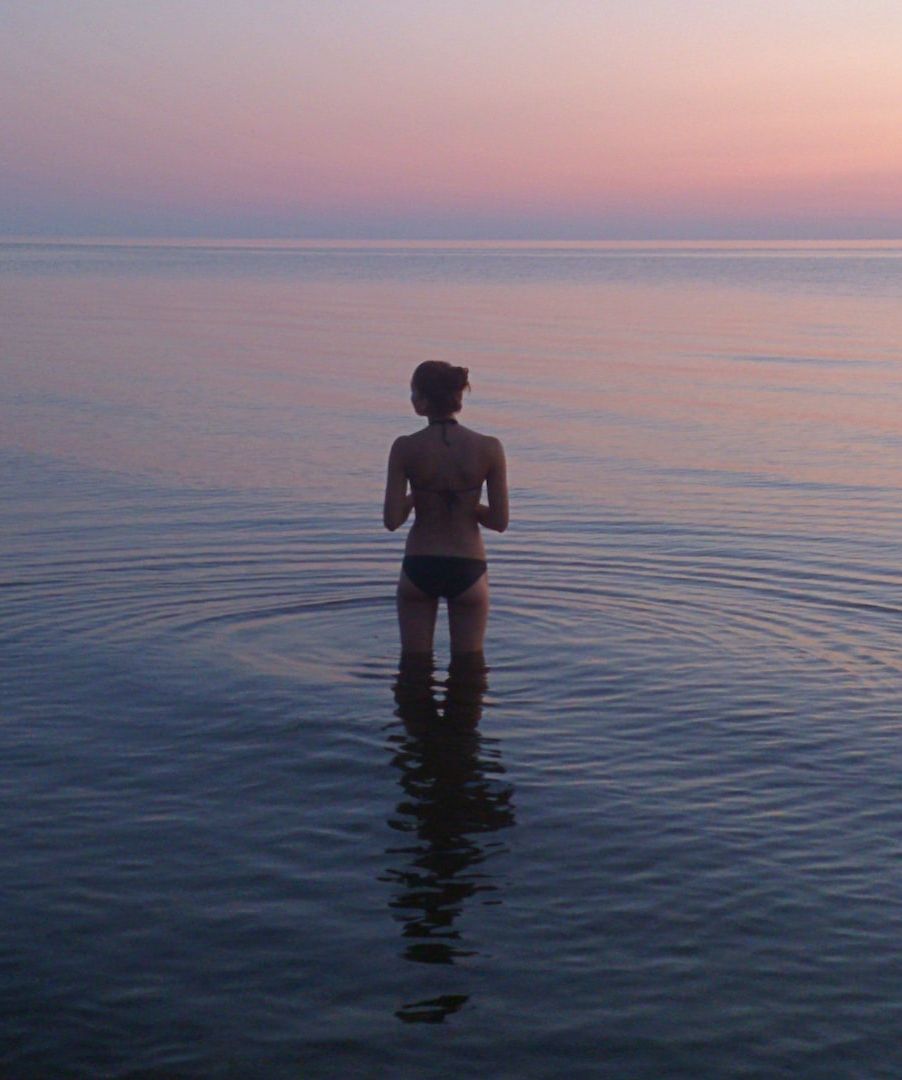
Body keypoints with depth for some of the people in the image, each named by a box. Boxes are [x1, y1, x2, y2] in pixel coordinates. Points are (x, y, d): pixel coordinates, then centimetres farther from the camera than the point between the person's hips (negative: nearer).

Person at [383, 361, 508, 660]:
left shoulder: (405, 448, -13)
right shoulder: (489, 448, -12)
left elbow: (392, 520, -13)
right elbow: (500, 521, -9)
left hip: (418, 568, 0)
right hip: (467, 568, 0)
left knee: (414, 660, 18)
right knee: (469, 661, 19)